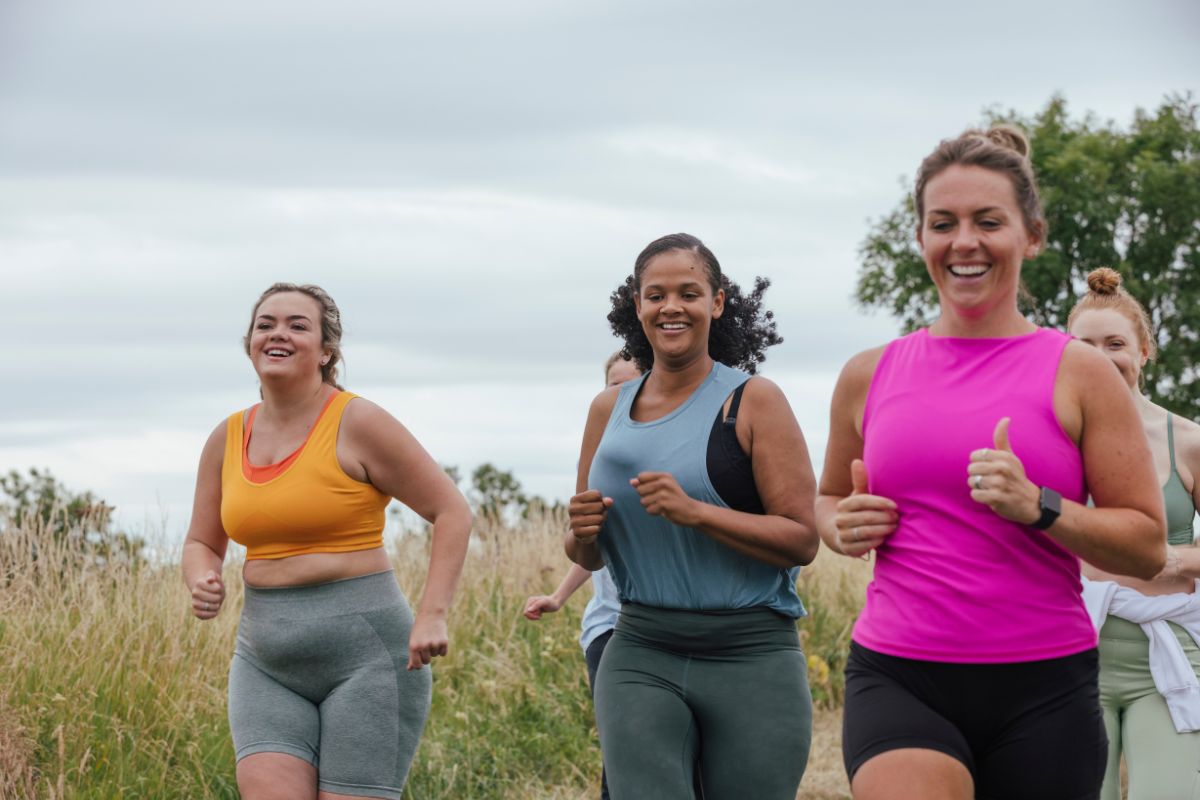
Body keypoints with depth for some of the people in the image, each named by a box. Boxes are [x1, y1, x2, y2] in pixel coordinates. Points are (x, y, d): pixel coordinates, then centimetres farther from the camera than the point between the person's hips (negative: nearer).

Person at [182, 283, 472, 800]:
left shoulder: (357, 423, -8)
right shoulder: (227, 440, 8)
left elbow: (451, 512, -6)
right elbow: (201, 544, 19)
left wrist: (432, 616, -16)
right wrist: (203, 583, -5)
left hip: (365, 651, -4)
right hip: (267, 664, 5)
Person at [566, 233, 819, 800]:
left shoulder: (753, 401, -3)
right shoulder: (609, 410, 10)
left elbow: (802, 541, -9)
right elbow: (587, 556, 19)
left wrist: (695, 512, -20)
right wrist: (582, 533, -5)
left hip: (752, 657, -3)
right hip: (641, 655, 3)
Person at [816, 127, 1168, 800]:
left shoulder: (1078, 373, 1)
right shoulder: (870, 376, 10)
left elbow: (1148, 547, -1)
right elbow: (829, 499, 26)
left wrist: (1038, 508, -16)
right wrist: (844, 527, 3)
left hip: (1041, 688, -1)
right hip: (896, 678, 1)